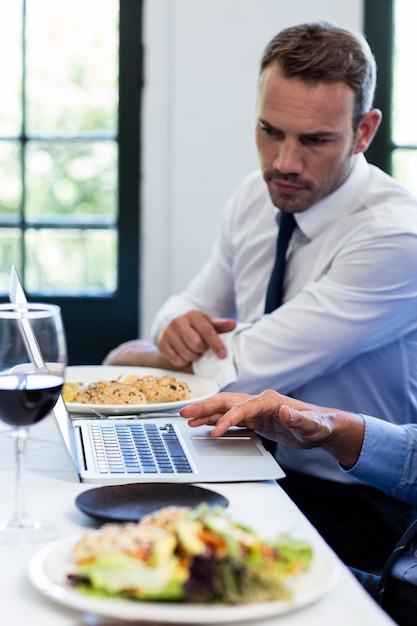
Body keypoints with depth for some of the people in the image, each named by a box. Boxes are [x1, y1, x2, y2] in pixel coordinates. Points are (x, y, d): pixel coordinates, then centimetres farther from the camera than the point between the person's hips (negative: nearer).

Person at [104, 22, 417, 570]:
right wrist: (179, 326, -13)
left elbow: (242, 369, -24)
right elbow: (192, 304, 13)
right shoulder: (256, 195, 1)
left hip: (353, 508, -6)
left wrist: (134, 356, -6)